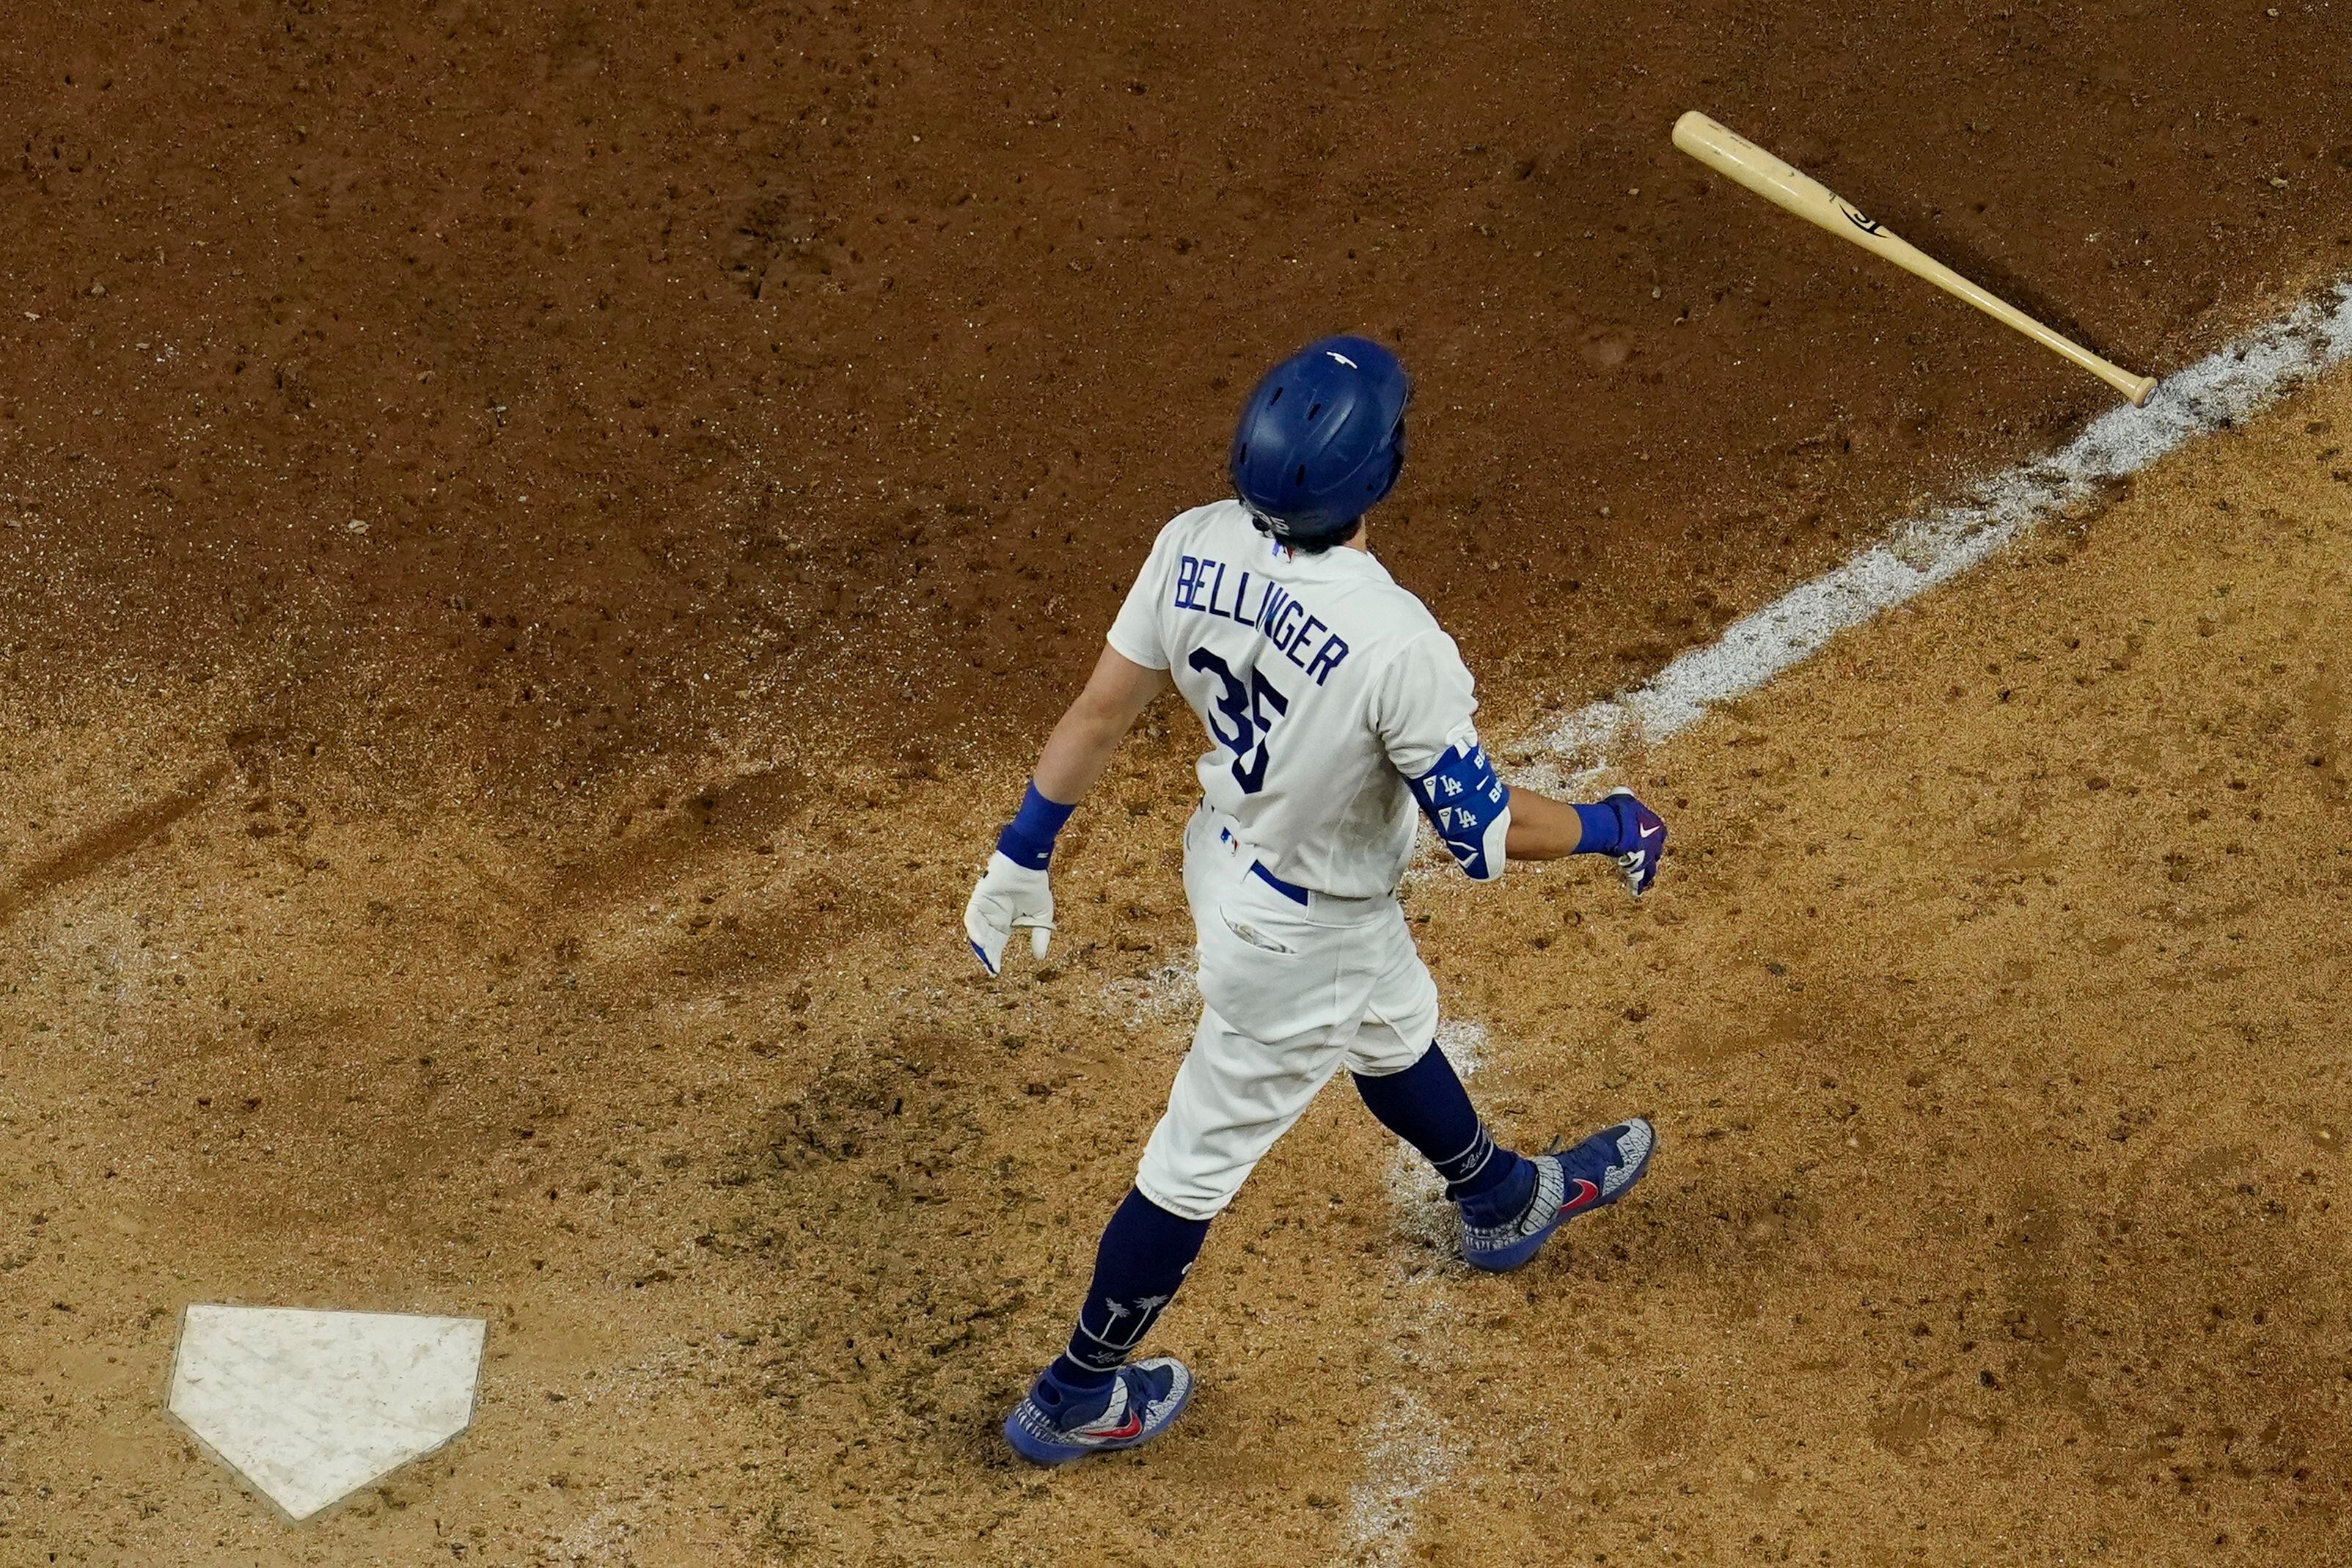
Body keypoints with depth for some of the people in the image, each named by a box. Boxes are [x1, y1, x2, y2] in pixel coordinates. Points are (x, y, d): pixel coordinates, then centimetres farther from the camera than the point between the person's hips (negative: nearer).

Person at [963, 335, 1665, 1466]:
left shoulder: (1195, 548, -21)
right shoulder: (1395, 642, -38)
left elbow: (1100, 710, -9)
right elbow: (1482, 833, -27)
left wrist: (1023, 851, 4)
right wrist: (1608, 829, -7)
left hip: (1226, 853, 7)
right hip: (1304, 933, -7)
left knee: (1393, 1033, 34)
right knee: (1202, 1157, 15)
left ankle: (1501, 1201, 63)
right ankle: (1075, 1396, 35)